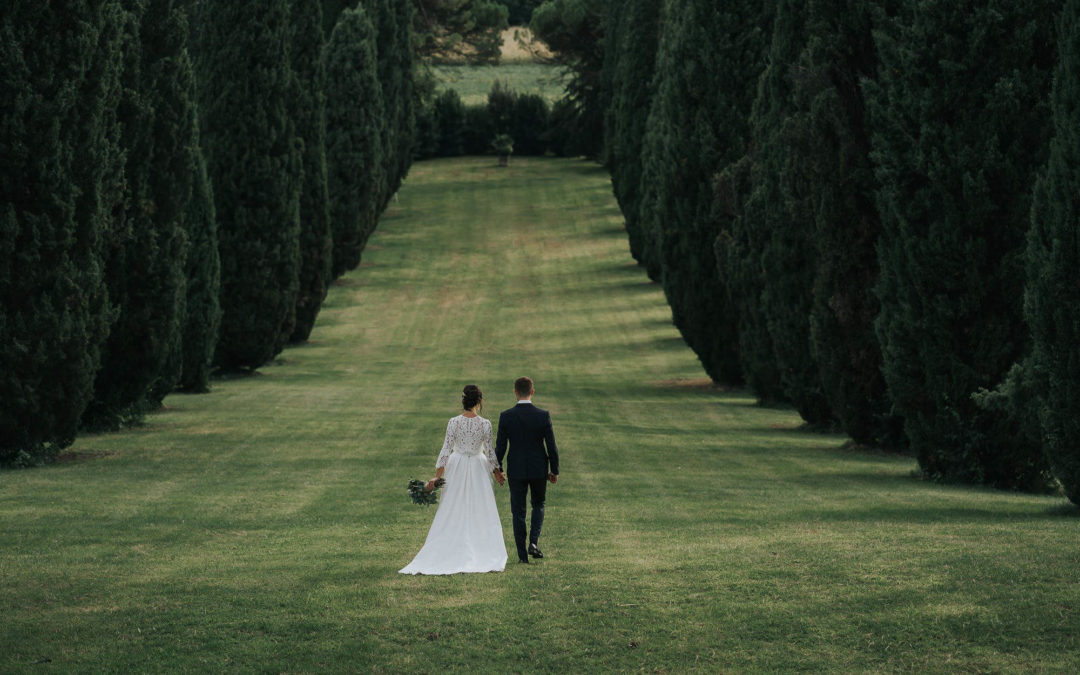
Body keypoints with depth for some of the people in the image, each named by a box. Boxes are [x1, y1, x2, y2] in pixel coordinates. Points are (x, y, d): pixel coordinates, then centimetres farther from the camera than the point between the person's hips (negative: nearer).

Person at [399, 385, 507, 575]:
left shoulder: (453, 423, -9)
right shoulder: (485, 424, -10)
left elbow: (446, 450, -8)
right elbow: (489, 452, -3)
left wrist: (437, 476, -5)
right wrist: (497, 472, 12)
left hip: (456, 469, 1)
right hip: (478, 469, -1)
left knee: (453, 514, 9)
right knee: (480, 513, 6)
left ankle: (449, 555, 11)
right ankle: (483, 556, 4)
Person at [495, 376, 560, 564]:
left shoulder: (506, 417, -9)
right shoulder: (543, 416, -10)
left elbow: (500, 446, -5)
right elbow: (552, 446, -6)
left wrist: (498, 469, 8)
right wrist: (554, 470, 6)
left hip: (516, 471, 0)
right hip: (539, 469, 0)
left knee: (518, 512, 9)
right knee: (538, 505, 21)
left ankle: (522, 554, 8)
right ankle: (534, 542, 1)